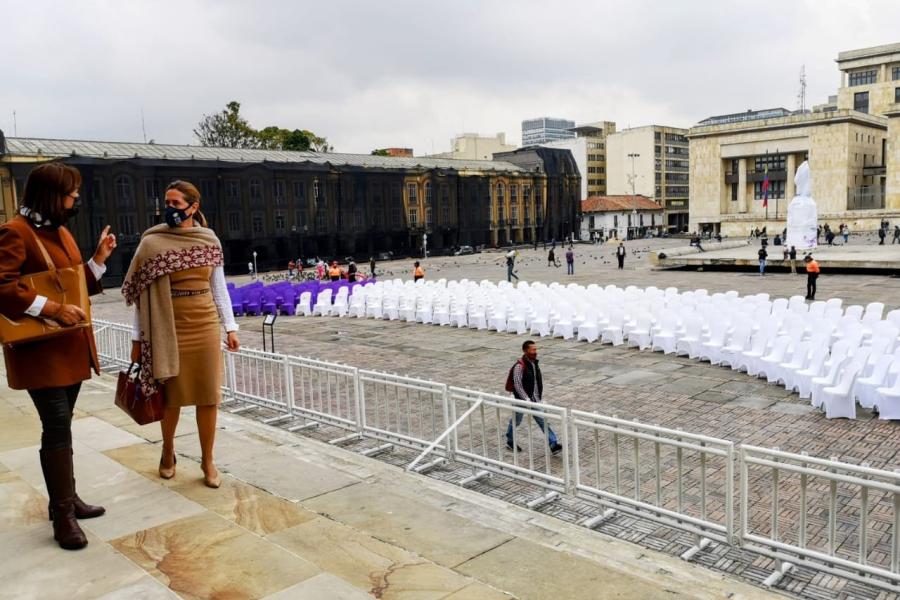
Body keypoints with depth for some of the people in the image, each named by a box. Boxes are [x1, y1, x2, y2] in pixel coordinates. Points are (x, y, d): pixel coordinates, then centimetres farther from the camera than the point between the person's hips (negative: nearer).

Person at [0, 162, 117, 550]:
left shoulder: (60, 231, 16)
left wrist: (100, 258, 8)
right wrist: (51, 308, -25)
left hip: (70, 346, 9)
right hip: (40, 348, -9)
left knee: (60, 426, 16)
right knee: (57, 428, -7)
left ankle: (66, 499, 26)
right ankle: (63, 515, 3)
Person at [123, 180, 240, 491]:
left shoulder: (210, 241, 4)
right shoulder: (152, 242, -3)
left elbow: (219, 287, 9)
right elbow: (142, 293, -2)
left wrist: (230, 327, 5)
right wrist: (137, 337, -3)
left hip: (205, 326, 2)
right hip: (169, 328, -2)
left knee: (209, 395, 4)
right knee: (172, 395, 8)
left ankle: (207, 460, 19)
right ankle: (168, 452, 33)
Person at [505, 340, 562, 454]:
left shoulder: (535, 363, 2)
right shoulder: (519, 366, -22)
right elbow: (517, 385, -23)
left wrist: (539, 395, 12)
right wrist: (527, 400, -25)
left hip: (535, 399, 6)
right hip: (522, 399, -6)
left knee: (542, 420, -1)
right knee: (516, 421, 13)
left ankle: (553, 444, -4)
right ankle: (510, 442, 33)